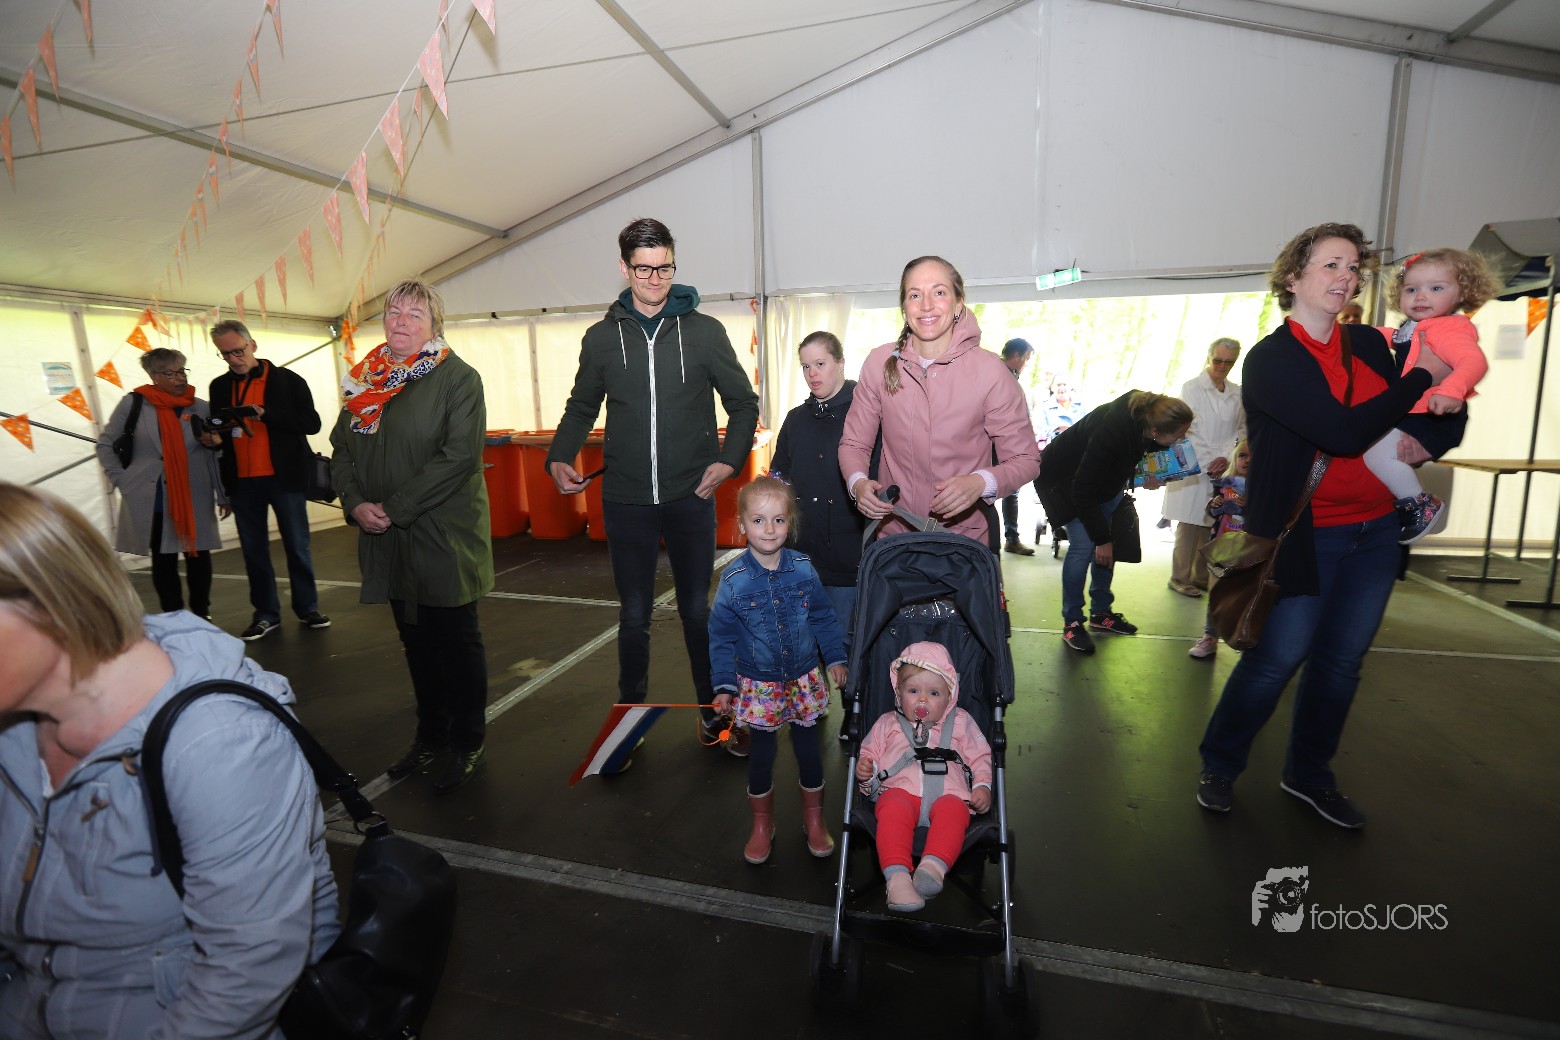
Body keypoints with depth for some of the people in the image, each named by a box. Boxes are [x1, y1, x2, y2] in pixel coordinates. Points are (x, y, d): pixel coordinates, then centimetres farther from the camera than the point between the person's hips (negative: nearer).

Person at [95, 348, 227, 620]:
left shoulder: (200, 408, 1)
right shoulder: (133, 403, -2)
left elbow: (213, 455, 3)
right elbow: (106, 445, 8)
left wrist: (223, 495, 2)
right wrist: (123, 481, -1)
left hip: (194, 499, 0)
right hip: (151, 500, 0)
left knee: (199, 557, 3)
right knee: (163, 561, 9)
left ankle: (201, 616, 17)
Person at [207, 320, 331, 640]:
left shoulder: (288, 380, -2)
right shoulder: (219, 386, 10)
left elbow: (311, 423, -9)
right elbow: (219, 429, 18)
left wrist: (265, 414, -20)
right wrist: (214, 436, -6)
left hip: (283, 477, -4)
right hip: (242, 482, 4)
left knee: (297, 546, 4)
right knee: (254, 550, 8)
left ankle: (307, 608, 17)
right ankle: (266, 614, 18)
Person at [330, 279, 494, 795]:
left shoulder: (458, 378, -8)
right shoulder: (364, 380, 12)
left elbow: (459, 456, -18)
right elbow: (342, 451, 13)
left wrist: (395, 508, -19)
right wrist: (355, 503, -5)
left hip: (444, 537, -6)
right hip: (387, 541, 6)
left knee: (457, 641, 4)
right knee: (416, 640, 16)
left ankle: (467, 744, 20)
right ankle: (430, 734, 33)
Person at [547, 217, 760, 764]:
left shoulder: (704, 331, 1)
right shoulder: (601, 337, 5)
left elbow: (743, 403, 5)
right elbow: (581, 409, 13)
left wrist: (728, 459, -10)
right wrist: (560, 458, -5)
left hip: (691, 497, -1)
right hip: (626, 500, 1)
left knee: (698, 611, 11)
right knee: (633, 616, 11)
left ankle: (712, 715, 28)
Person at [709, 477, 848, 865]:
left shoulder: (804, 569, -10)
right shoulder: (733, 579, -15)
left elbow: (823, 617, 2)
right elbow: (721, 636, -6)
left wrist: (836, 658, 1)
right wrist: (724, 685, -7)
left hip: (804, 679, 1)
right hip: (758, 684, -1)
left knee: (808, 750, 14)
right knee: (761, 755, 13)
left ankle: (814, 820, 38)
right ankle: (762, 826, 36)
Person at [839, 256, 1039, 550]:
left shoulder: (990, 370, -13)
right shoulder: (880, 363, -6)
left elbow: (1025, 459, -8)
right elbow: (853, 443, 2)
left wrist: (981, 483, -27)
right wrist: (858, 482, -19)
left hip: (968, 539, -2)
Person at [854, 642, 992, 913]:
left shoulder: (960, 722, 26)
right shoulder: (888, 723, 26)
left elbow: (980, 756, 24)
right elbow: (870, 753, 24)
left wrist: (983, 785, 5)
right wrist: (864, 771, 0)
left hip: (947, 793, 0)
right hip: (900, 791, 0)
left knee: (953, 810, -38)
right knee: (893, 809, -38)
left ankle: (934, 865, -55)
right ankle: (897, 875, -49)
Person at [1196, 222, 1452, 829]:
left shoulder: (1371, 344, 8)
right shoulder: (1270, 360, -11)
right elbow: (1346, 432, -22)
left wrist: (1425, 442, -4)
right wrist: (1422, 376, -11)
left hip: (1376, 529, 6)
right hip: (1304, 534, -6)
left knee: (1342, 660, 12)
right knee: (1277, 658, -2)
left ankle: (1309, 774, 30)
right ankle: (1219, 768, 18)